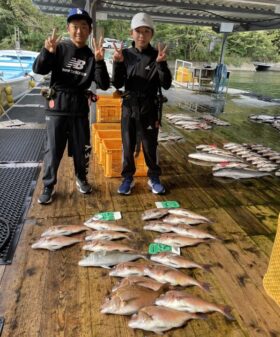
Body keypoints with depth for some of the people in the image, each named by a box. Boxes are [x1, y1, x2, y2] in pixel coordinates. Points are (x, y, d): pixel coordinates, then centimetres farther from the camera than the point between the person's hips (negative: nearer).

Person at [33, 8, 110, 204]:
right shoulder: (60, 48, -2)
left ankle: (81, 179, 34)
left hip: (80, 110, 2)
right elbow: (39, 70, -7)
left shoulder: (91, 56, 2)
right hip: (57, 107, -1)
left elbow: (104, 85, -6)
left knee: (81, 149, 11)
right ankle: (48, 186, 19)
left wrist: (99, 61, -21)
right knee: (53, 150, 4)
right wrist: (47, 51, -25)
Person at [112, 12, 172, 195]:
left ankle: (154, 178, 25)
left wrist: (161, 64, -23)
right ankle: (128, 178, 25)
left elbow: (166, 84, -9)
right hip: (129, 107, 2)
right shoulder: (126, 54, 1)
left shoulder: (157, 56, -4)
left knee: (150, 145, 7)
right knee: (128, 145, 9)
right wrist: (117, 63, -16)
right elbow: (117, 84, -1)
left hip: (149, 108, -1)